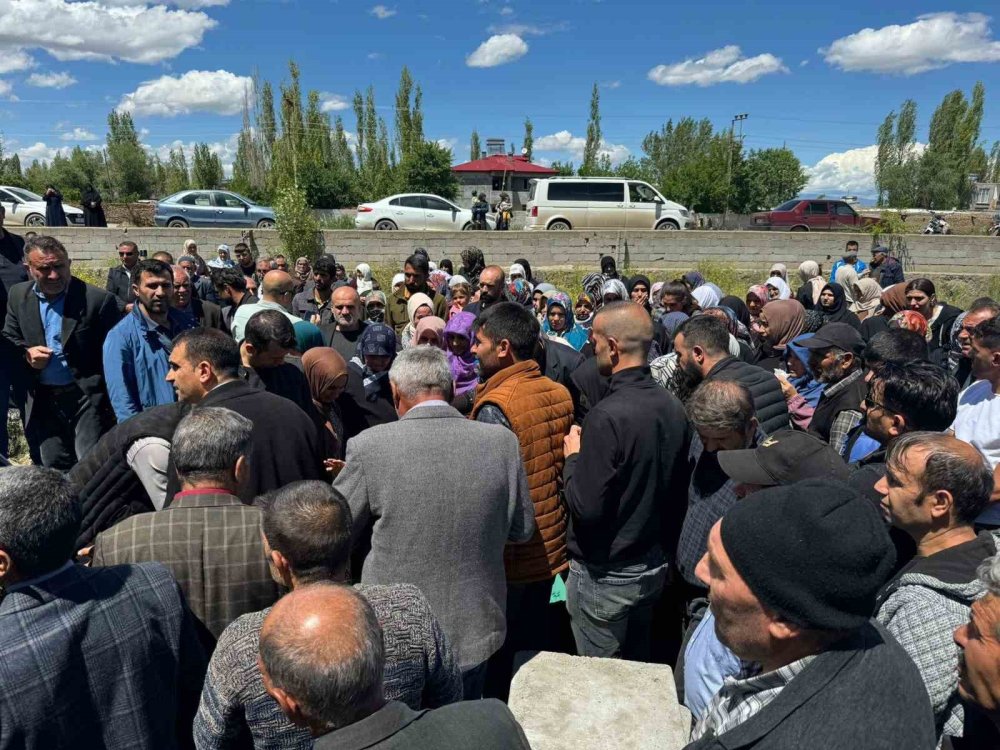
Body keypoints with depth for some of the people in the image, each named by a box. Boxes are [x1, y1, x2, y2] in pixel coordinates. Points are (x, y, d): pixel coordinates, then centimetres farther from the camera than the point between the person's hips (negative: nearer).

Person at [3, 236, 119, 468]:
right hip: (43, 401, 5)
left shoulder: (98, 299, -12)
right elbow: (8, 338, 17)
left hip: (87, 399, -5)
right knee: (53, 470, 16)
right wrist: (25, 353, -7)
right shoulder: (18, 295, 4)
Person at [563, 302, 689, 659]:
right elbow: (678, 488, 7)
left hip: (605, 575, -7)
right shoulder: (672, 406, -2)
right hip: (654, 565, 7)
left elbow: (587, 507, -24)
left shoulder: (608, 416, -26)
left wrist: (573, 458, -9)